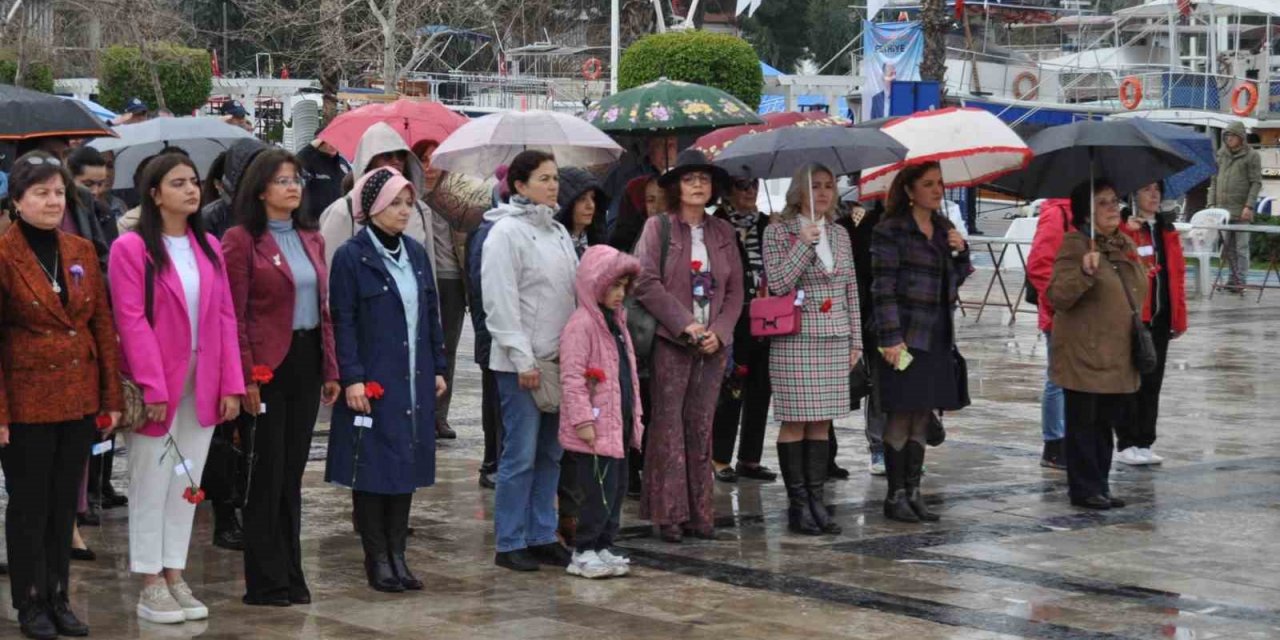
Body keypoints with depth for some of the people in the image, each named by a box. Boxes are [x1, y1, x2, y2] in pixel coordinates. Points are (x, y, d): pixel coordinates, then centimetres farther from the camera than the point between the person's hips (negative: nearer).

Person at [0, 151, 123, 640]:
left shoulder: (82, 252, 7)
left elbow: (103, 326, 10)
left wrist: (112, 396, 6)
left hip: (79, 400, 5)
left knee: (65, 504, 12)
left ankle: (59, 599, 21)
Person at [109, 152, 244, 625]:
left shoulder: (209, 247, 10)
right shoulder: (132, 248, -9)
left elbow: (225, 317, 7)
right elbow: (132, 322, -13)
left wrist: (232, 383, 0)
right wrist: (152, 388, -18)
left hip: (203, 384, 6)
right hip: (158, 384, -5)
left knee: (187, 484, 10)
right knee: (151, 484, 2)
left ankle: (175, 577, 18)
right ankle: (150, 586, 9)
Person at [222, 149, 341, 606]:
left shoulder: (311, 239, 12)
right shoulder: (242, 240, -8)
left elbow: (323, 307, 14)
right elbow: (233, 315, -12)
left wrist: (330, 369, 9)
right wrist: (246, 376, -17)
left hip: (307, 361, 6)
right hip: (270, 363, -6)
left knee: (293, 470, 12)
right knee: (268, 471, 0)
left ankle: (291, 575, 20)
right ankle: (266, 581, 8)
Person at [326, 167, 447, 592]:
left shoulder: (416, 254, 10)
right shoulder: (351, 257, -8)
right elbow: (342, 322, -10)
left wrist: (437, 368, 11)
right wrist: (352, 378, -16)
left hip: (413, 381, 6)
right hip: (373, 381, -6)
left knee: (407, 465, 9)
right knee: (373, 468, 0)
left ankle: (397, 554, 18)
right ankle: (377, 558, 9)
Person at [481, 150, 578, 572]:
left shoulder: (558, 232, 15)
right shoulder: (507, 232, -9)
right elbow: (501, 302, -14)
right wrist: (523, 360, -16)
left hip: (559, 360, 8)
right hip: (522, 363, -8)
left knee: (551, 454, 11)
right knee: (520, 456, -5)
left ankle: (542, 537, 18)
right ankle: (510, 544, 2)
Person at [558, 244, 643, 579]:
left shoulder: (616, 321, 16)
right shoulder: (581, 324, -14)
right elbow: (572, 378, -18)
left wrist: (634, 416, 21)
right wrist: (583, 420, -21)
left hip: (618, 425, 9)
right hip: (595, 429, -9)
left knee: (617, 488, 12)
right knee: (600, 491, -7)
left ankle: (603, 547, 21)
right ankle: (583, 552, 2)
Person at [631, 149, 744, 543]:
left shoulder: (723, 233, 13)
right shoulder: (658, 227, -1)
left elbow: (735, 290, 12)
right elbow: (646, 283, -9)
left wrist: (719, 331, -3)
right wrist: (685, 324, -14)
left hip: (713, 344, 4)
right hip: (670, 341, -4)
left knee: (702, 426, 6)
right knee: (669, 424, -4)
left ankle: (699, 513, 11)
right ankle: (669, 514, 1)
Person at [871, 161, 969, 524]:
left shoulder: (943, 228, 14)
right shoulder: (891, 231, -7)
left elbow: (956, 280, 20)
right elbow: (883, 287, -12)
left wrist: (960, 251, 0)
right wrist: (890, 338, -18)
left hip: (938, 337, 7)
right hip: (906, 337, -7)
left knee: (922, 418, 10)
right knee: (901, 418, -3)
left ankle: (913, 491, 16)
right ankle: (895, 496, 4)